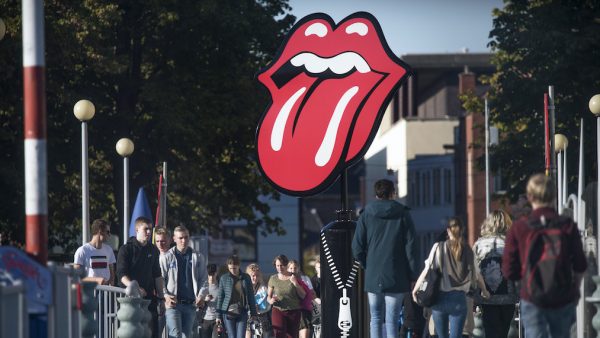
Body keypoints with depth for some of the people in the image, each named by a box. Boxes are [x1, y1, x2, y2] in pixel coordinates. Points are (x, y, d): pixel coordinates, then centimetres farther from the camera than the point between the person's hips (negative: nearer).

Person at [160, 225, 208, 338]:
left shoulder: (198, 258, 9)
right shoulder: (166, 257, 2)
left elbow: (203, 280, 11)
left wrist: (201, 296, -4)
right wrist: (165, 295, -12)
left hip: (190, 304, 3)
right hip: (173, 303, -3)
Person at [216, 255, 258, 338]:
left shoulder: (246, 278, 6)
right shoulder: (224, 278, 2)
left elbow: (251, 296, 11)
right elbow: (220, 297, 5)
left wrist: (253, 312, 9)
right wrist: (218, 315, 3)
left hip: (242, 313, 1)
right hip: (229, 313, -1)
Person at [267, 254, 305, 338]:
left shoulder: (294, 277, 3)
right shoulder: (273, 279, 5)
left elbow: (303, 296, 2)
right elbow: (268, 296, 13)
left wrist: (295, 283, -12)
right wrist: (270, 300, -11)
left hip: (294, 312, 1)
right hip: (278, 311, -1)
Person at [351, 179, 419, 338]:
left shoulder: (366, 215, 4)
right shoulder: (403, 214, 0)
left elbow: (357, 248, 1)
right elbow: (411, 247, -2)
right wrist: (412, 275, 2)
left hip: (373, 276, 1)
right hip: (396, 277, -1)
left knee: (375, 319, 11)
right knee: (392, 321, -2)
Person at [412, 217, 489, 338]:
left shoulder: (438, 248, -2)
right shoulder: (468, 251, 3)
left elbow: (426, 272, -4)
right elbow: (477, 276, 13)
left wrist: (415, 290, 8)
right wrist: (484, 291, 31)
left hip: (440, 298, 0)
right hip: (459, 299, 0)